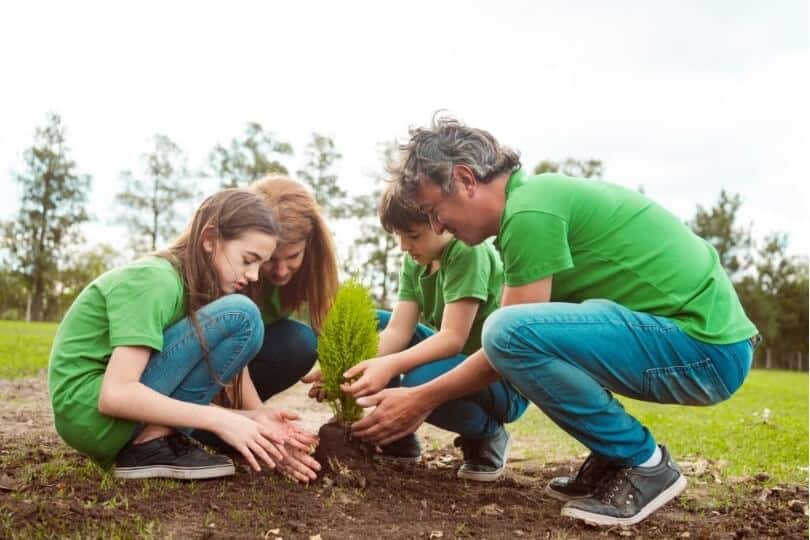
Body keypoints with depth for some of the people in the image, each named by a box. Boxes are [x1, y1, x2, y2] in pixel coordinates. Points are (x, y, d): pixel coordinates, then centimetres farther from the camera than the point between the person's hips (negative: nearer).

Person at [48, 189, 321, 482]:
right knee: (240, 317, -19)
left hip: (125, 407, 9)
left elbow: (231, 385, 4)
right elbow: (115, 395, -27)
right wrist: (220, 420, -26)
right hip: (90, 411, -9)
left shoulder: (194, 285, 9)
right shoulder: (153, 280, -18)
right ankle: (150, 445, -17)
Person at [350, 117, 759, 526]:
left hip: (706, 346, -10)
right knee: (515, 331, 16)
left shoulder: (530, 211, -17)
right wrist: (423, 397, 12)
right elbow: (508, 350, 14)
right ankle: (614, 455, 14)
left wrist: (421, 400, -3)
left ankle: (642, 464, -6)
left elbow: (510, 338, -14)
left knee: (511, 332, -25)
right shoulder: (534, 195, 12)